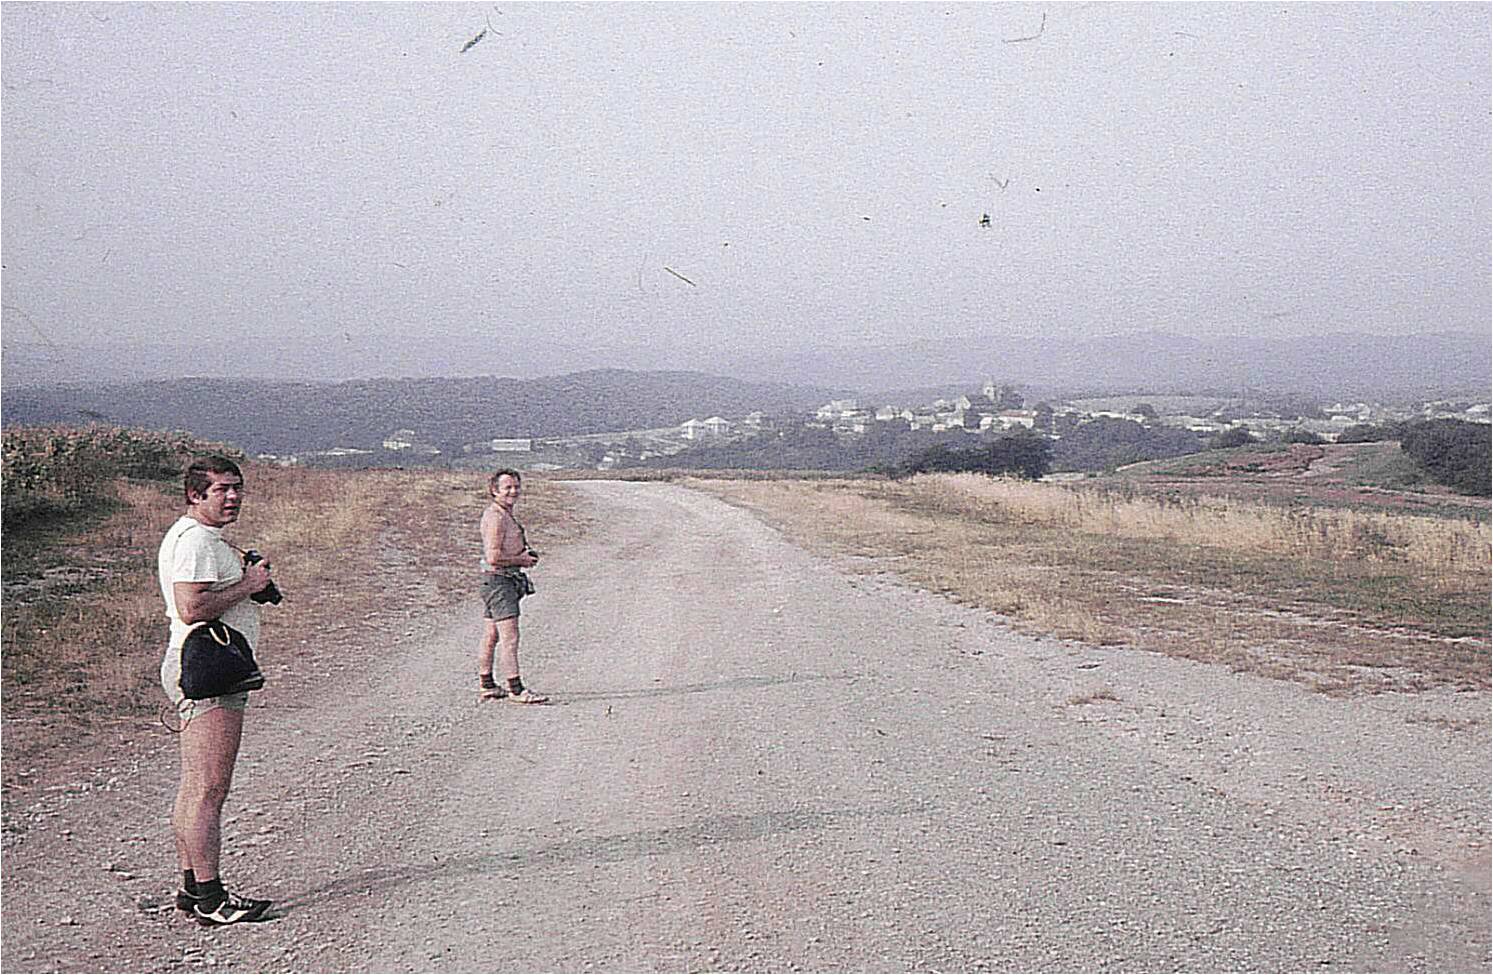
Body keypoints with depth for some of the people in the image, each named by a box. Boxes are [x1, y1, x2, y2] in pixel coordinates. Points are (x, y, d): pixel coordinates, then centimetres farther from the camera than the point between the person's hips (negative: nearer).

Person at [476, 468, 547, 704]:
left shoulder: (505, 515, 17)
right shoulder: (495, 517, -17)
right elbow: (493, 557, -24)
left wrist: (525, 555, 12)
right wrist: (521, 560, -12)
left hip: (506, 581, 11)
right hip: (499, 580, -11)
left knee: (491, 636, 15)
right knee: (510, 637, -11)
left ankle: (486, 686, 21)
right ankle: (515, 689, -10)